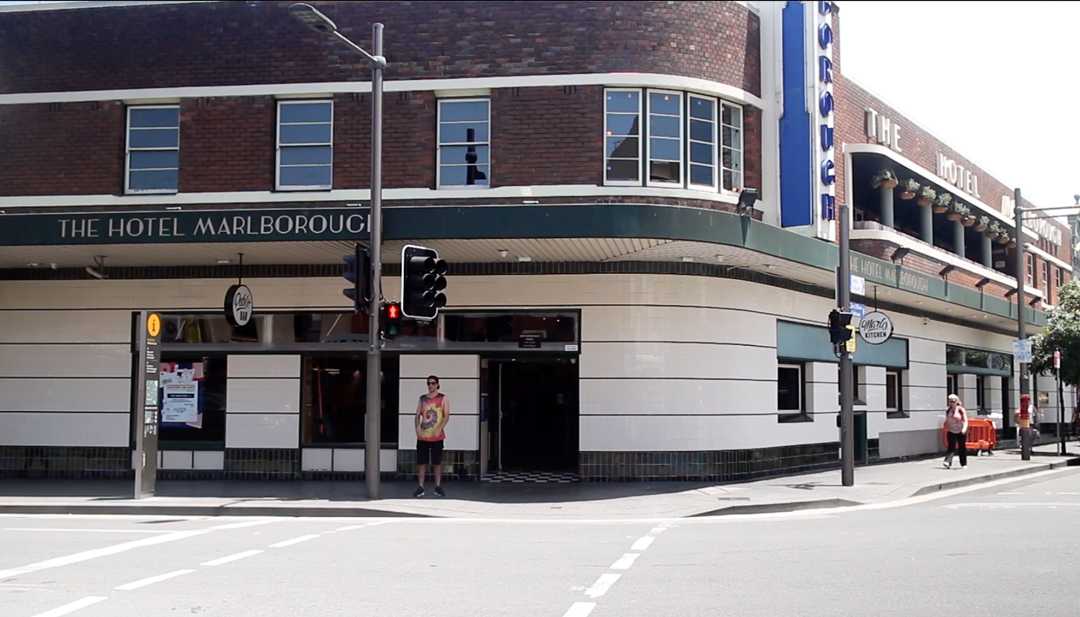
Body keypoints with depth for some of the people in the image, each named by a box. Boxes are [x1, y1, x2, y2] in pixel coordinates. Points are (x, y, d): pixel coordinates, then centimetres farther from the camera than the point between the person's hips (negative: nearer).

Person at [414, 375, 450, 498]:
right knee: (421, 462, 1)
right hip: (422, 435, 2)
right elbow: (418, 414, 10)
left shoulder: (443, 398, 3)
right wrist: (417, 426, -9)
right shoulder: (422, 398, 12)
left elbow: (446, 416, -4)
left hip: (437, 436, -2)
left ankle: (438, 487, 11)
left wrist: (439, 428, -18)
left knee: (437, 462, 3)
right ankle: (421, 487, 5)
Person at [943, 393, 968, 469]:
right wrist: (946, 429, 16)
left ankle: (963, 464, 18)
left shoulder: (961, 410, -8)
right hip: (951, 432, 3)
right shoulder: (948, 410, 6)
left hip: (961, 432, -2)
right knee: (951, 447, -10)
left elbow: (965, 420, -12)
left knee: (962, 447, 7)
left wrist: (964, 428, -26)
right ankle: (948, 462, -21)